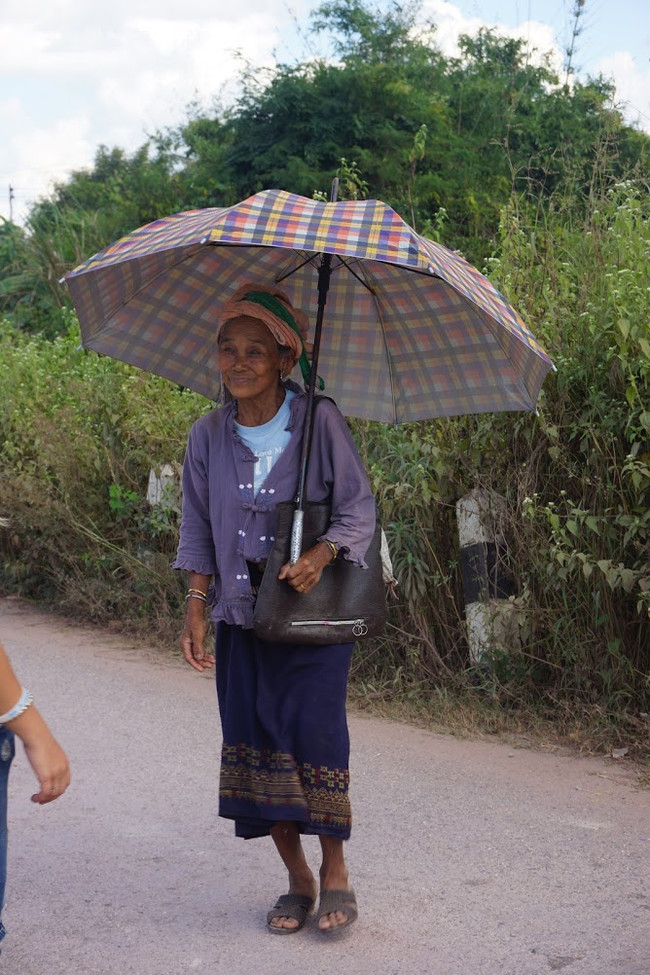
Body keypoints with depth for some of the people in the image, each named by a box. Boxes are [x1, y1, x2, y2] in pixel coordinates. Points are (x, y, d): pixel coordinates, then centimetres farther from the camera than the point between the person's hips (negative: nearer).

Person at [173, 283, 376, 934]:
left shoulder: (319, 421, -7)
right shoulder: (209, 435, 4)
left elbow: (358, 507, -4)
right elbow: (198, 530, 11)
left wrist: (321, 555, -21)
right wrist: (196, 606, 3)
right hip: (240, 616, 4)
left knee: (314, 736, -9)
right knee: (255, 741, 3)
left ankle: (336, 874, 13)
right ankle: (297, 879, 19)